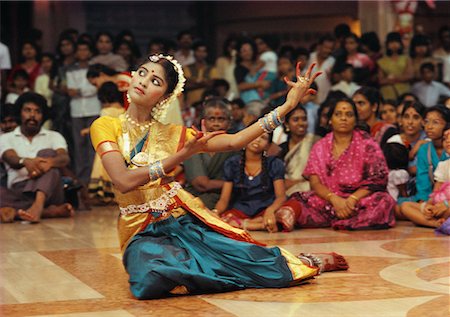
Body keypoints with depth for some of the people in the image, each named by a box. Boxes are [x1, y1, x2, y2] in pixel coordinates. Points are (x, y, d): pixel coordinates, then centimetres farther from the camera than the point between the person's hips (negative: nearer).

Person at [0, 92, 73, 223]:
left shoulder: (54, 136, 16)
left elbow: (64, 158, -4)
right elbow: (11, 159, -5)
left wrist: (50, 162, -31)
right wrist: (26, 161, -32)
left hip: (47, 192, 0)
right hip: (18, 191, 0)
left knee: (46, 153, -25)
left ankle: (38, 205, -50)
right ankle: (49, 211, -39)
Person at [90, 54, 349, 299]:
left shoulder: (171, 134, 9)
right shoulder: (106, 126, 0)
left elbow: (233, 141, 1)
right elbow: (124, 181, -15)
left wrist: (288, 105, -3)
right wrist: (183, 155, -14)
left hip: (185, 221, 2)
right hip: (142, 232, -2)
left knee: (254, 261, -19)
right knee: (152, 277, -39)